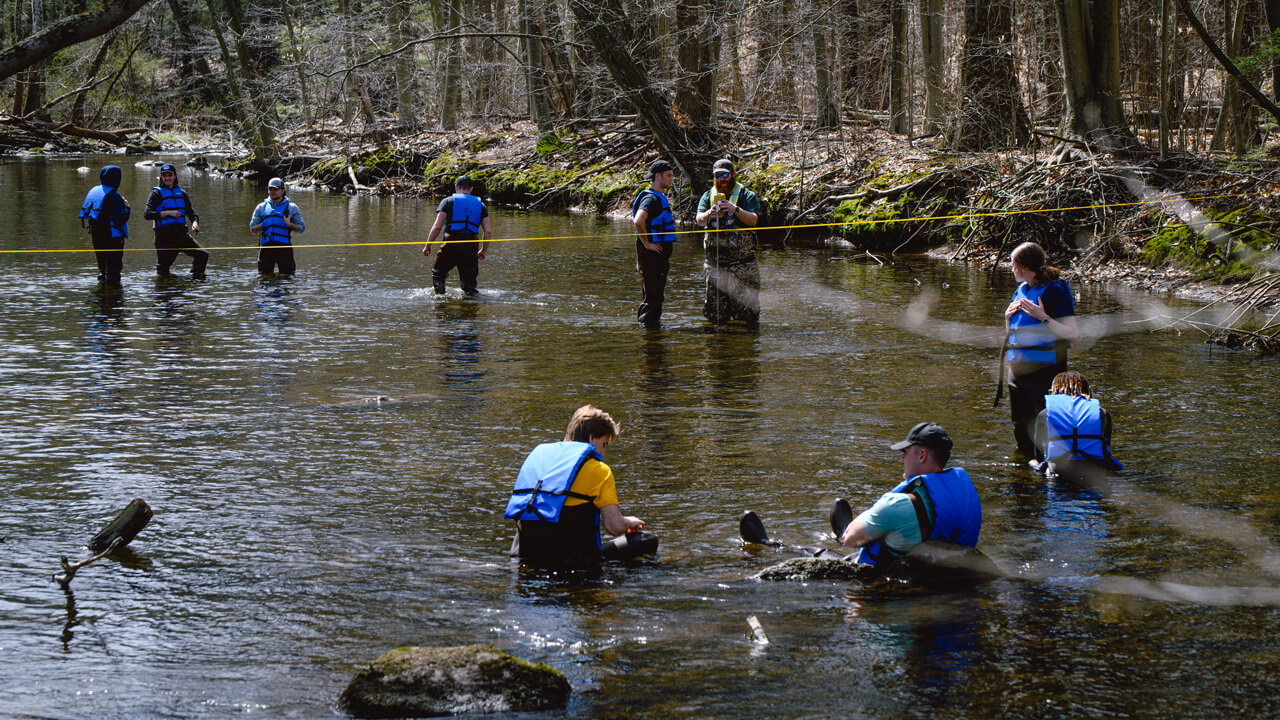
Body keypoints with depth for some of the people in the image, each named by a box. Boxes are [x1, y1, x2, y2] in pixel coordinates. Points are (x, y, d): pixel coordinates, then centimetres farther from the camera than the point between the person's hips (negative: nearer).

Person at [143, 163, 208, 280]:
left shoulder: (181, 193, 16)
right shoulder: (157, 193, 1)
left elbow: (191, 212, 15)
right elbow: (147, 214, -10)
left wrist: (195, 223, -8)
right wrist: (168, 213, -17)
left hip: (181, 234, 4)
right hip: (164, 236, -4)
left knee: (202, 255, -15)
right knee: (163, 273, 2)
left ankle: (197, 279, 0)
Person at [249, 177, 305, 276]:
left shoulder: (291, 208, 9)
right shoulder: (261, 207, 13)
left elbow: (302, 228, 7)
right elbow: (252, 229, 13)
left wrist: (289, 225, -11)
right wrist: (263, 224, -4)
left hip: (284, 247, -2)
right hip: (266, 247, 2)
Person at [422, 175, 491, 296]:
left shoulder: (448, 201, 6)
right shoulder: (480, 204, 15)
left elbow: (437, 226, -4)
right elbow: (488, 231, 7)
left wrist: (427, 245, 4)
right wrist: (483, 250, 19)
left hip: (451, 245, -2)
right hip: (471, 248, 2)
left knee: (437, 274, 17)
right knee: (469, 282, 9)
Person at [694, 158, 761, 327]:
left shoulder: (746, 196, 2)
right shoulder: (708, 196, 11)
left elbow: (753, 220, -12)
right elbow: (699, 220, -3)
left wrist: (736, 210, -27)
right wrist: (709, 214, -26)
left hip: (741, 262, -3)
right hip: (714, 262, 3)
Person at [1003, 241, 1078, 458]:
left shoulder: (1054, 290, -11)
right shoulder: (1020, 291, 14)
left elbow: (1073, 335, -18)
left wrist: (1043, 318, -22)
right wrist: (1008, 316, 5)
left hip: (1044, 371, -8)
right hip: (1017, 369, 8)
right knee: (1020, 428, 14)